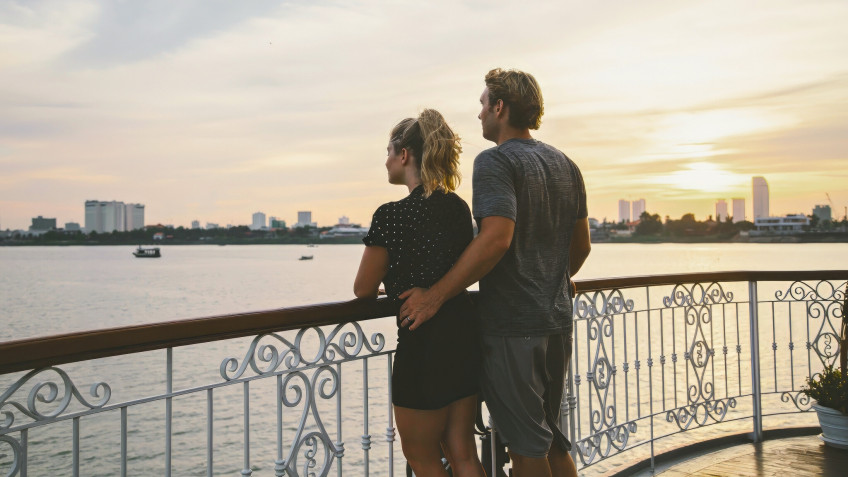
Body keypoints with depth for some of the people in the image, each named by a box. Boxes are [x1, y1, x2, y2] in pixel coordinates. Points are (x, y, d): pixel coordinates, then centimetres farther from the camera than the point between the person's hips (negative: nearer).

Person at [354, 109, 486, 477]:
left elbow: (363, 290, -7)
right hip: (466, 334, 7)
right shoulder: (460, 208, 4)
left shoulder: (391, 215, -16)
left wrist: (384, 281, 15)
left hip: (422, 343, -7)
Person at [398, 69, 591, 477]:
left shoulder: (496, 161, -13)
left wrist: (436, 294, -23)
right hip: (558, 321, 8)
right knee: (550, 437, 21)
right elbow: (581, 245, 18)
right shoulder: (565, 165, 12)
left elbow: (496, 238, -27)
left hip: (512, 324, -8)